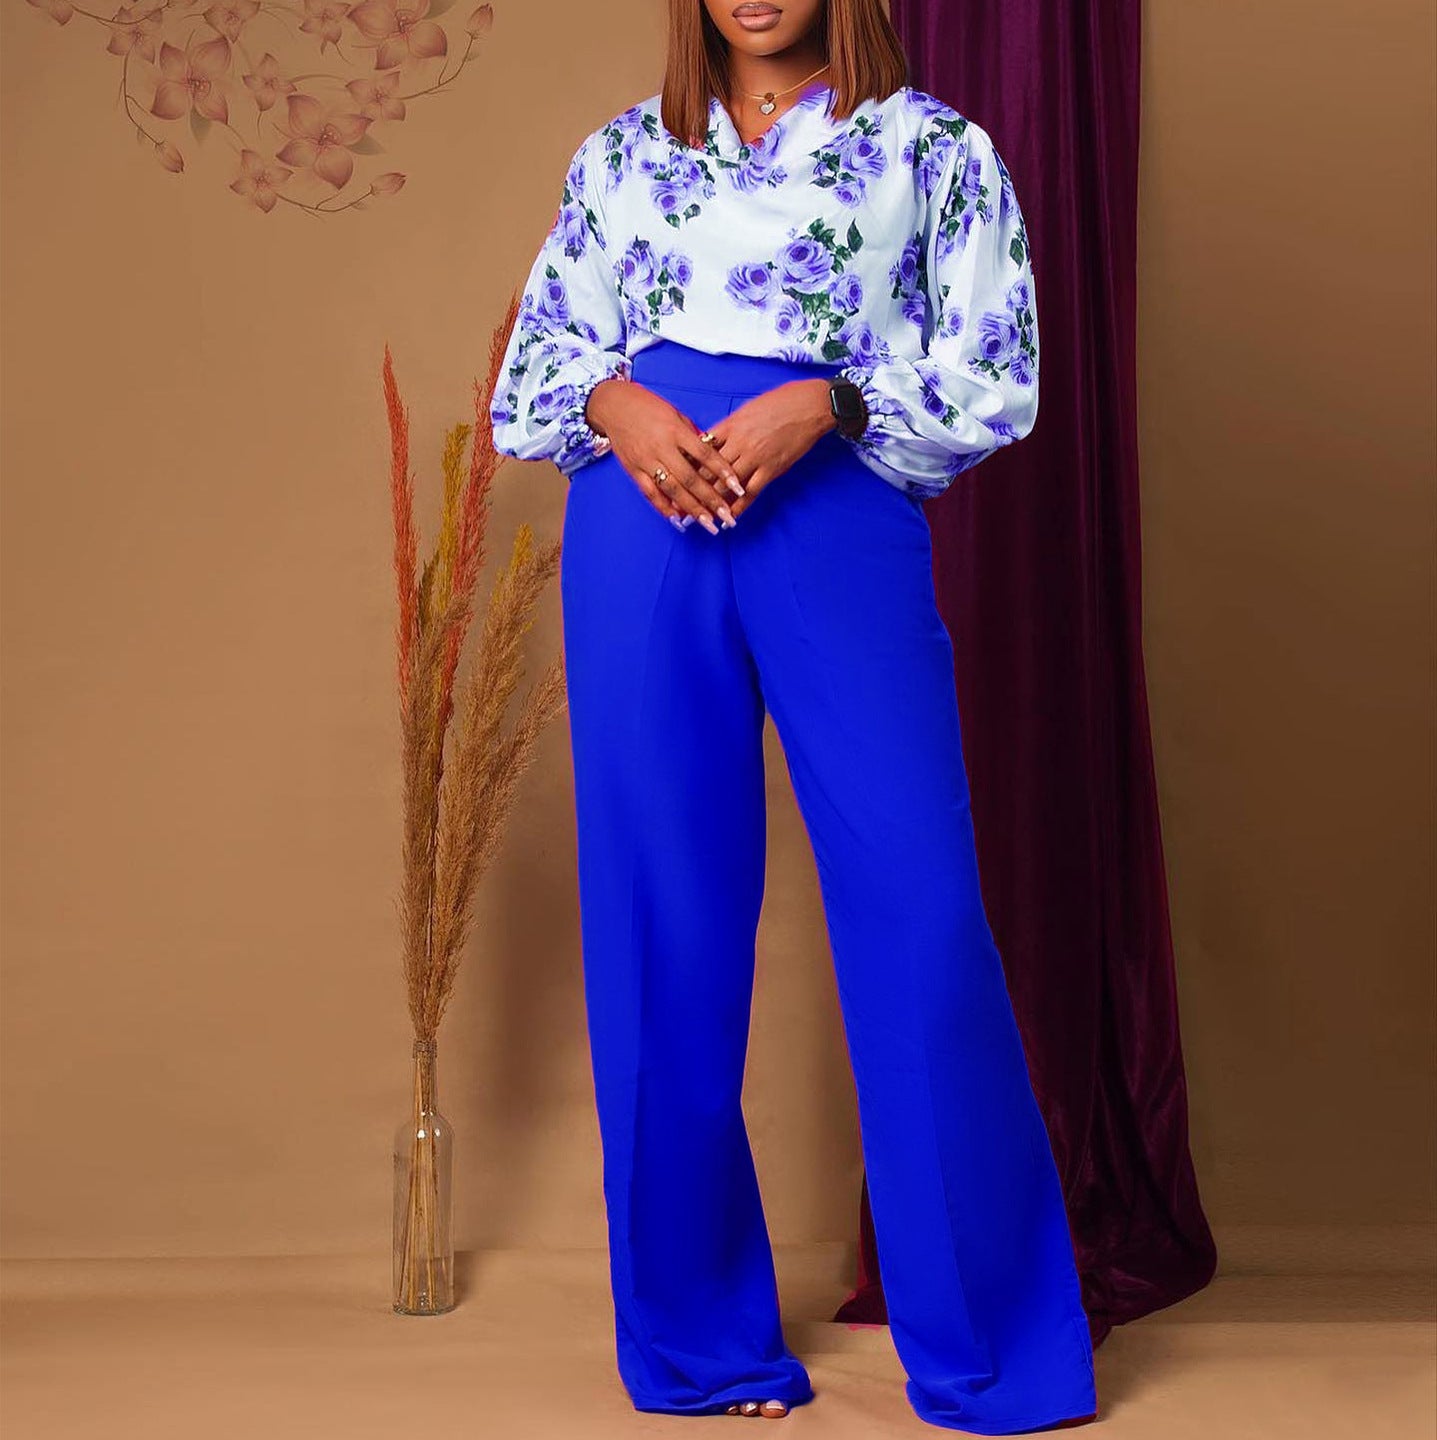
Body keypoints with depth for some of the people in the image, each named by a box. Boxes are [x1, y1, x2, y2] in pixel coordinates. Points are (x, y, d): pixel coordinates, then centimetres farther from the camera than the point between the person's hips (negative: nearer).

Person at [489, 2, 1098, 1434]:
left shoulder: (934, 149, 13)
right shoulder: (624, 153, 20)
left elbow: (996, 378, 4)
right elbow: (532, 364, 17)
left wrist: (823, 404, -12)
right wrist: (616, 407, -6)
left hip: (840, 519, -2)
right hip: (641, 522, 2)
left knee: (918, 912, -9)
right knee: (663, 918, 1)